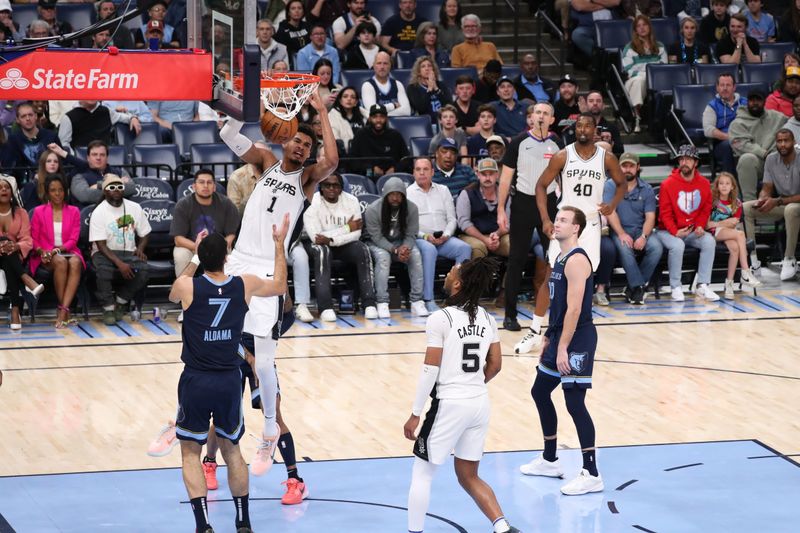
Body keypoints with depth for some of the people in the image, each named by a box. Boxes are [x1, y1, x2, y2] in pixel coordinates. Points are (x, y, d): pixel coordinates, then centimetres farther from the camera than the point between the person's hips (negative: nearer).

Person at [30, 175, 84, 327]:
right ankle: (65, 313, -35)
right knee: (61, 262, -37)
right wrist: (42, 251, -13)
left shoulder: (74, 212, 13)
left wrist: (57, 249, -14)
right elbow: (34, 239, 8)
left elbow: (73, 239, 3)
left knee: (75, 263, -36)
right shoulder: (39, 212, 11)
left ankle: (63, 311, -44)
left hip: (68, 252, 1)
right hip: (46, 256, -1)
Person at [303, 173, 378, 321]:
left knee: (362, 249, -26)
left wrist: (331, 239, -28)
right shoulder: (313, 203, -16)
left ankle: (369, 303, -26)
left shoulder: (351, 201, -6)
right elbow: (315, 237, -23)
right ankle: (325, 307, -39)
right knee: (321, 250, -36)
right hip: (320, 246, -3)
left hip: (344, 246, 3)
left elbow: (356, 234, -12)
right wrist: (347, 228, -17)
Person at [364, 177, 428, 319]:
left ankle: (417, 302, -28)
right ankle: (382, 304, -37)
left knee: (416, 254, -27)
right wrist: (395, 250, -32)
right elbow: (377, 237, -19)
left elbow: (411, 235, -7)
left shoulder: (411, 208, -9)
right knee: (383, 256, -36)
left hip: (401, 243, 3)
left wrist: (405, 248, -31)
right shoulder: (372, 210, -18)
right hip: (378, 244, -3)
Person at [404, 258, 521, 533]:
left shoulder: (440, 319, -14)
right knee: (468, 476, 18)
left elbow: (430, 370, -15)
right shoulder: (486, 319, 5)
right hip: (481, 405, 6)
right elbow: (495, 365, 10)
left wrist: (415, 414, -10)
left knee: (422, 473, 9)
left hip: (449, 405, -6)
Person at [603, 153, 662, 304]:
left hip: (640, 231, 3)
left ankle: (633, 287, -16)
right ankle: (638, 286, -29)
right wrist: (622, 234, -23)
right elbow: (610, 212, -9)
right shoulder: (611, 186, 3)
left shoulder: (646, 189, 9)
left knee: (656, 247, -27)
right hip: (619, 231, -3)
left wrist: (643, 237, -19)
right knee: (624, 247, -36)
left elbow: (650, 217, 0)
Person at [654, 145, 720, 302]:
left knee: (709, 241, -24)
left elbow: (706, 209, 10)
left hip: (693, 231, 4)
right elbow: (665, 213, -9)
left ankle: (702, 286, -19)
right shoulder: (668, 184, -8)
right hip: (668, 231, -4)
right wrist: (675, 232, -22)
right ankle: (676, 287, -18)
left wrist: (700, 226, -9)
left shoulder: (704, 183, 3)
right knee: (677, 246, -34)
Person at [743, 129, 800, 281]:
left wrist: (777, 201, -30)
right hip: (778, 205, 6)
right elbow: (766, 188, 2)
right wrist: (762, 200, -22)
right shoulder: (771, 159, -3)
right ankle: (752, 258, -15)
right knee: (745, 208, -14)